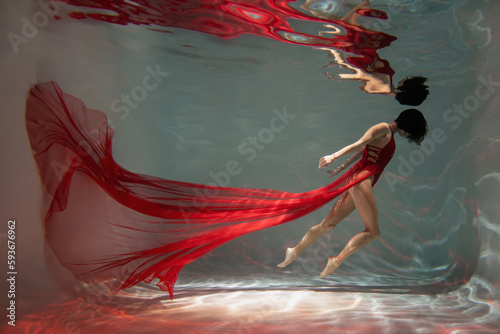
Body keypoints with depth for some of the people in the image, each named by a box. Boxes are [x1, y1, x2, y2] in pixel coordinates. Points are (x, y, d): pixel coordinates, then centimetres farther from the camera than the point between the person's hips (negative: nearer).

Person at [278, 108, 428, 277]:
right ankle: (337, 260, -12)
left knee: (328, 223, 8)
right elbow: (358, 144, -12)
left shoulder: (389, 135, 26)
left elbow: (358, 153, 29)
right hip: (362, 178, -9)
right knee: (373, 231, -11)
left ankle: (295, 251, 12)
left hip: (357, 179, 9)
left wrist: (340, 168, 33)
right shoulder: (383, 128, -1)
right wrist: (334, 156, -21)